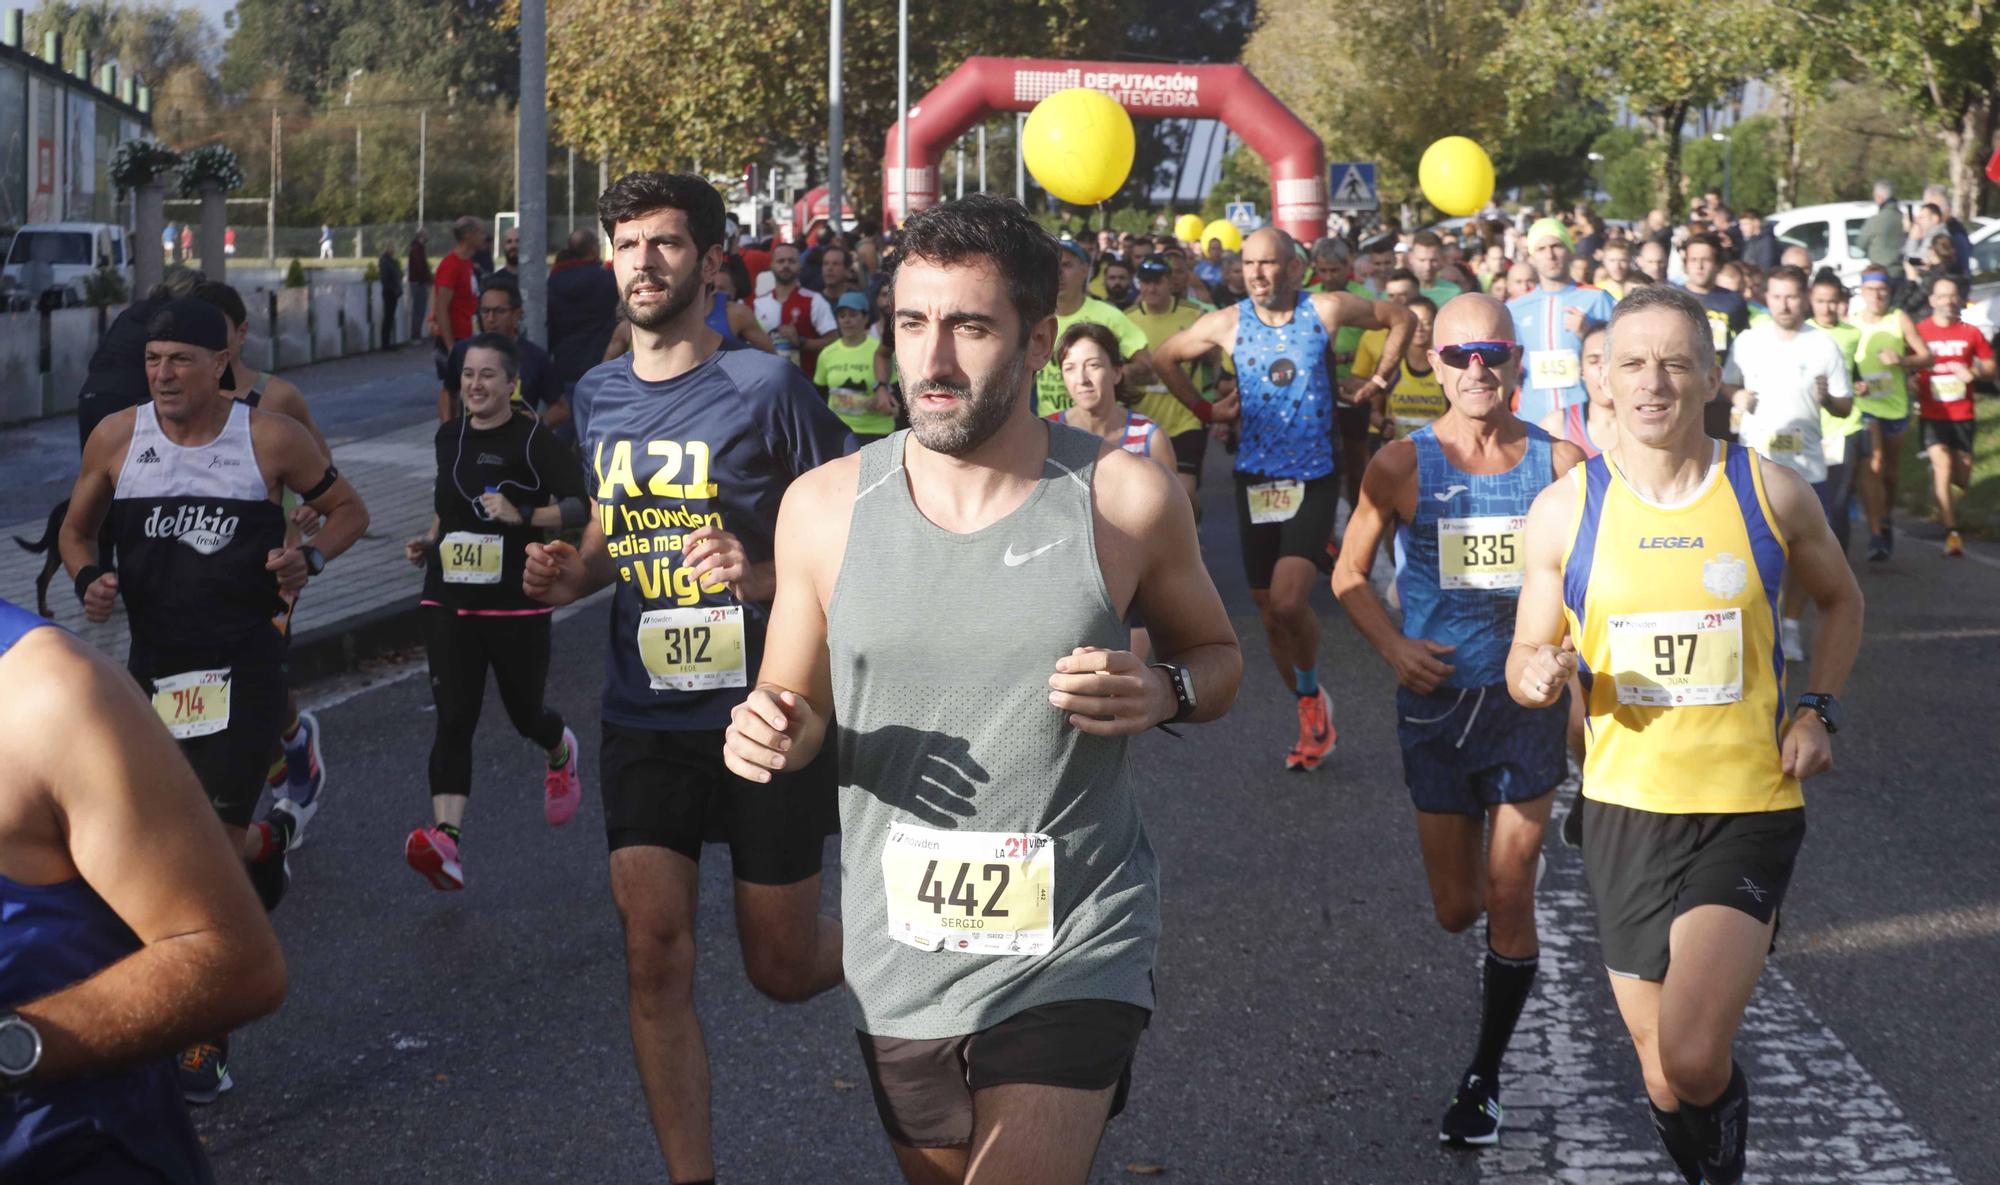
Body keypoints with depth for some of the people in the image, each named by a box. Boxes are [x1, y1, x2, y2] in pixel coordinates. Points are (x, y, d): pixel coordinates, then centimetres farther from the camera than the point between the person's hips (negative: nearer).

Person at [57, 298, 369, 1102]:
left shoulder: (270, 440, -7)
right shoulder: (116, 439, 1)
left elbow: (349, 509, 6)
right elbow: (77, 530, 14)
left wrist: (309, 558, -14)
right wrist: (88, 579, -7)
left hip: (243, 667, -4)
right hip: (153, 666, 4)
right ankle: (268, 840, 43)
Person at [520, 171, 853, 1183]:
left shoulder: (767, 388, -11)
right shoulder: (599, 397, 7)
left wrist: (762, 576, -26)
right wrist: (572, 575, 1)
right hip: (645, 719, 4)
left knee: (782, 967, 8)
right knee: (655, 961, -2)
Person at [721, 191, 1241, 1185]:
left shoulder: (1123, 499, -8)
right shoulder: (826, 507, -3)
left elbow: (1218, 654, 8)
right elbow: (796, 705, 9)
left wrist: (1164, 692, -15)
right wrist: (776, 736, -14)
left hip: (1073, 956, -3)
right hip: (898, 964, 3)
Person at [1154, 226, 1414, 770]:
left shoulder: (1326, 310, -5)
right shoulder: (1226, 323, 0)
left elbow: (1401, 318, 10)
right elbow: (1166, 358, 16)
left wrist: (1380, 378, 6)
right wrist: (1206, 409, 10)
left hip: (1315, 479, -3)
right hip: (1256, 479, 3)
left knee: (1288, 601, -20)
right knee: (1270, 612, 7)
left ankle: (1313, 694, 7)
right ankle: (1312, 718, 25)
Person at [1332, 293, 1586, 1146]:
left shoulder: (1557, 461, -4)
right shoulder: (1404, 465, -5)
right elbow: (1349, 574, 4)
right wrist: (1393, 647, -11)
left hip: (1529, 700, 0)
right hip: (1437, 704, 1)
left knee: (1510, 901, 1)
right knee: (1457, 910, 8)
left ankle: (1485, 1076, 16)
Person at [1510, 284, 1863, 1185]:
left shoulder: (1771, 494, -3)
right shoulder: (1565, 509, -2)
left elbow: (1840, 601, 16)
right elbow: (1527, 659, 7)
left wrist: (1817, 710, 1)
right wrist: (1537, 677, -17)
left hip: (1750, 809, -2)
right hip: (1625, 808, 2)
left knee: (1694, 1061, -20)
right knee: (1664, 1085, 10)